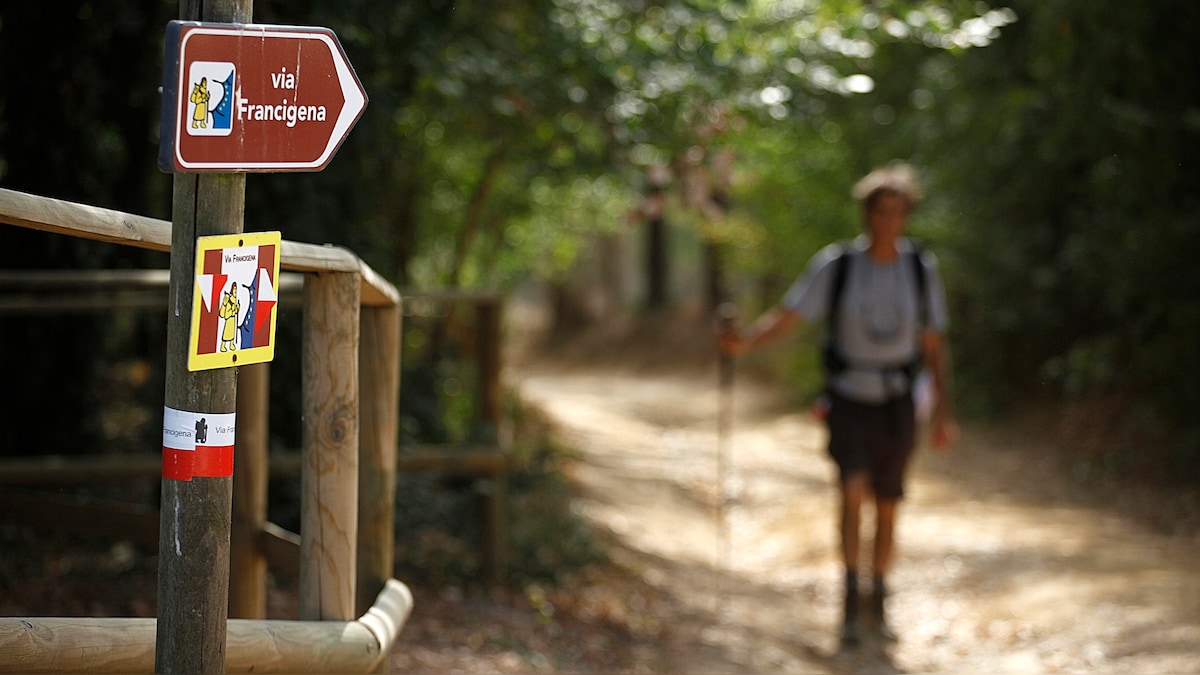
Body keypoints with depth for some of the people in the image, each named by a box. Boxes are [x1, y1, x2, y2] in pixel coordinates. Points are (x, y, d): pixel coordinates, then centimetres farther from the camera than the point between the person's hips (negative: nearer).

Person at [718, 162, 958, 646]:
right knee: (853, 491, -22)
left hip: (897, 403, 2)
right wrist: (745, 342, -32)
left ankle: (877, 606, 26)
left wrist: (943, 410, -1)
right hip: (848, 401, -2)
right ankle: (850, 600, -10)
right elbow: (786, 318, -12)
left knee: (887, 508, 8)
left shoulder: (921, 268, -2)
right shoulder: (835, 264, -9)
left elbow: (934, 346, 4)